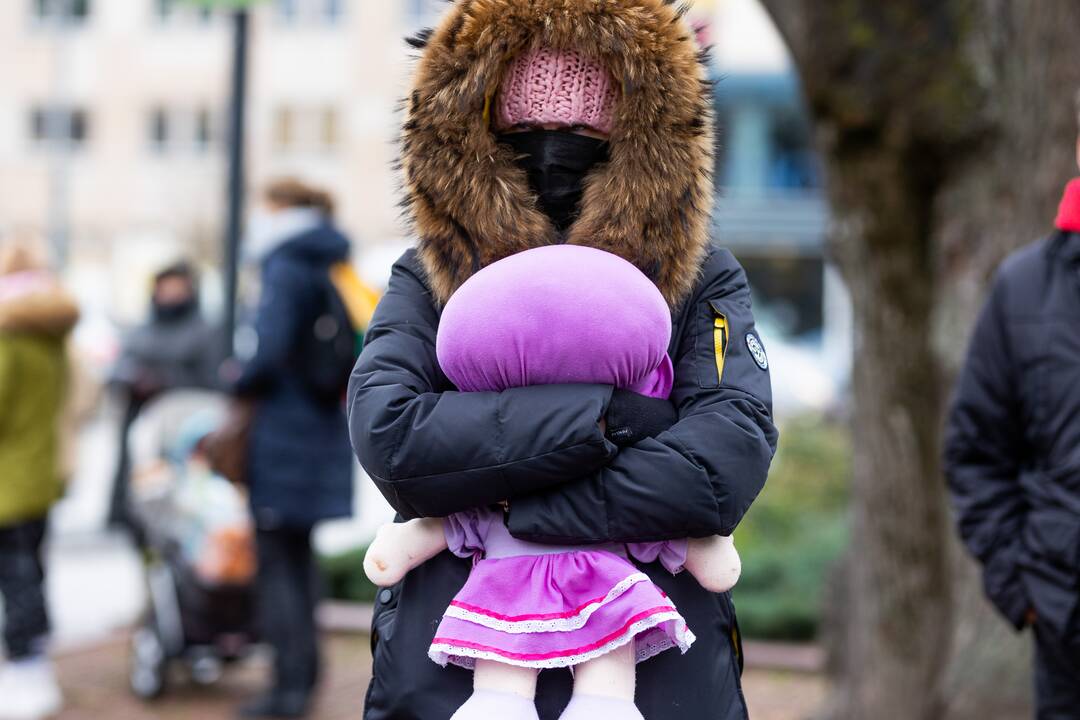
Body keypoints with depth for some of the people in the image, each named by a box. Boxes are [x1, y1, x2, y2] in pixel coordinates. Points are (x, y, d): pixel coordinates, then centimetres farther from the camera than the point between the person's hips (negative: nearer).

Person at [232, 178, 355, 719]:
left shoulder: (286, 270, -13)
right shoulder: (332, 268, 12)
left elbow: (271, 350, -21)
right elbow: (345, 352, 12)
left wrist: (241, 387, -6)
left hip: (285, 430, -8)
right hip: (324, 427, 8)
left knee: (276, 558, -2)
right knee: (297, 553, 19)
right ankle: (303, 670, 25)